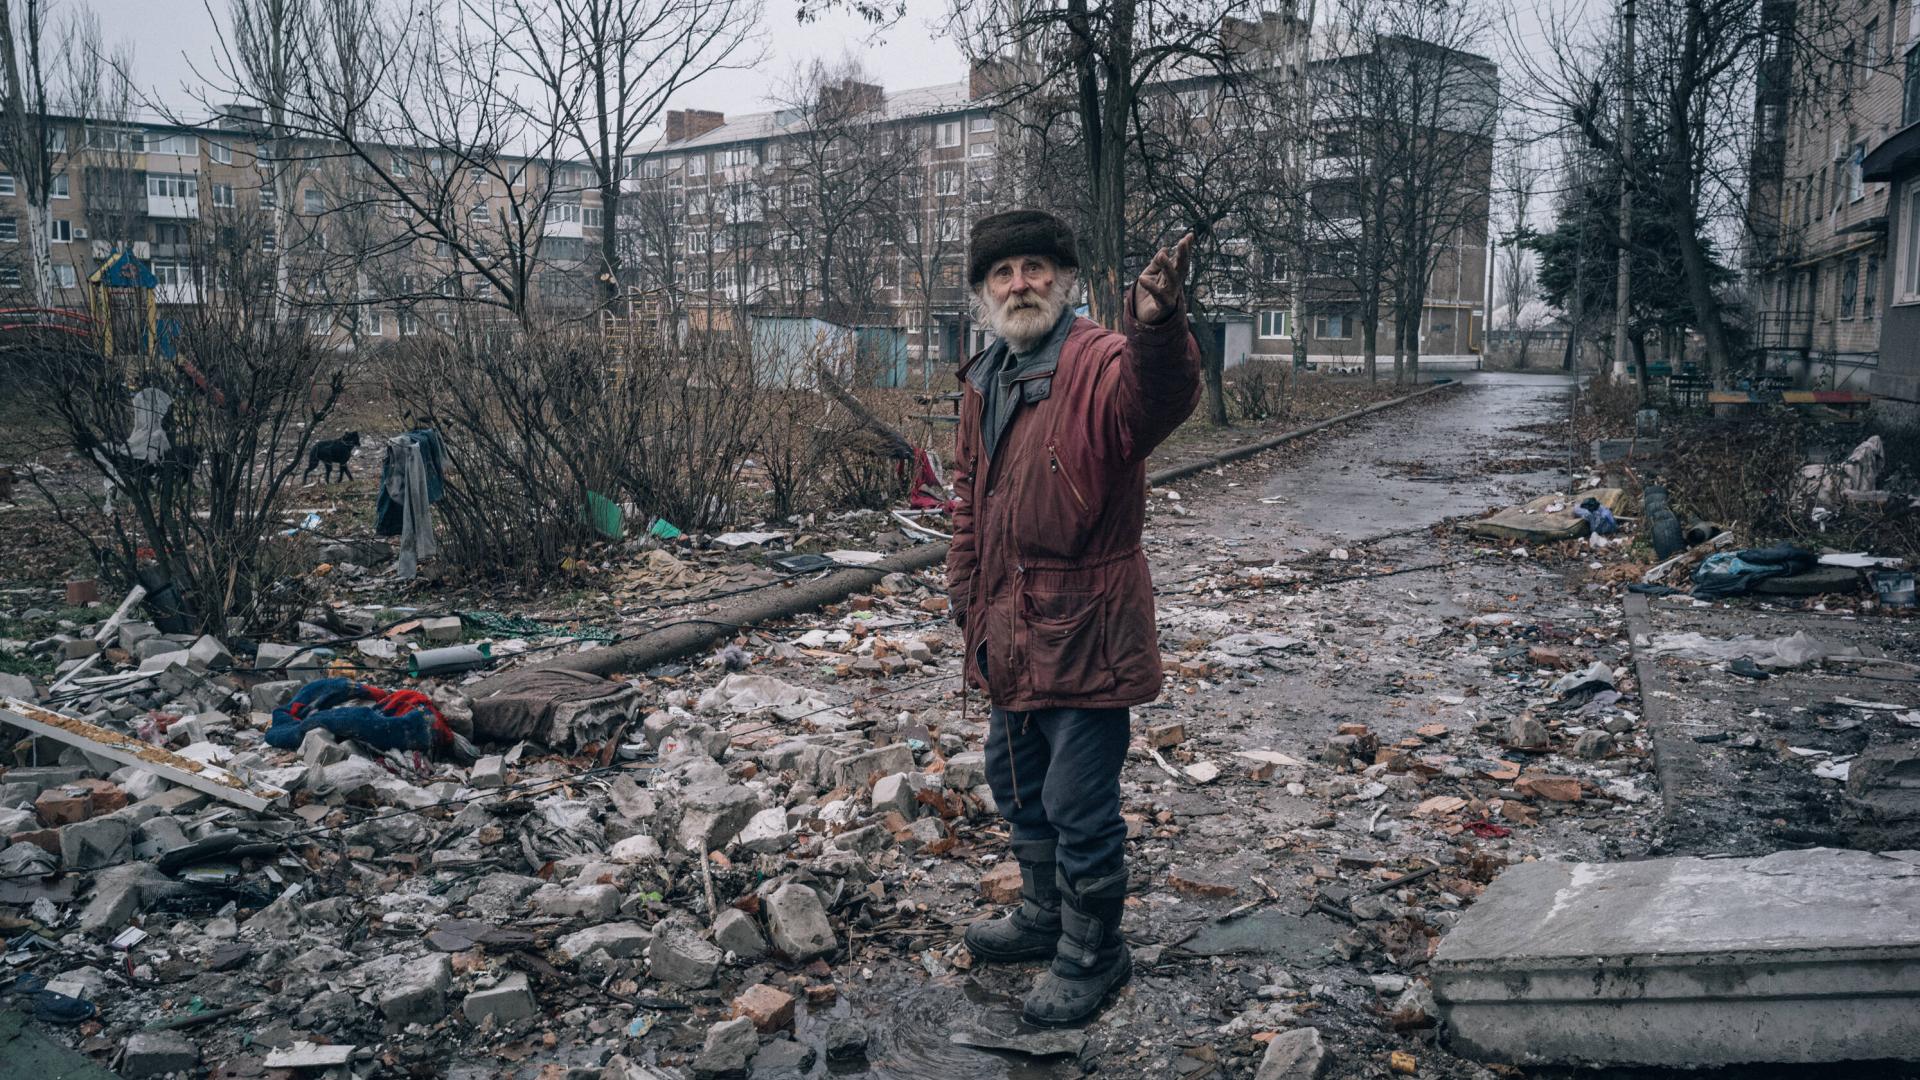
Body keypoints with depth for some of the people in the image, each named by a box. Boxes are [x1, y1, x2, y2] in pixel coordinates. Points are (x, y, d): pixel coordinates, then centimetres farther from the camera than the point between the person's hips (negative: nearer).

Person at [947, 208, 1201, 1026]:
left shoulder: (1102, 364, -17)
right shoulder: (983, 383, 8)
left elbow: (1160, 397, -42)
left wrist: (1156, 330, -62)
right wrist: (967, 601, 18)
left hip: (1084, 628, -8)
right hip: (1010, 633, 9)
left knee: (1079, 804, 2)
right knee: (1017, 781, 23)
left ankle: (1092, 952, 25)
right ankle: (1045, 916, 46)